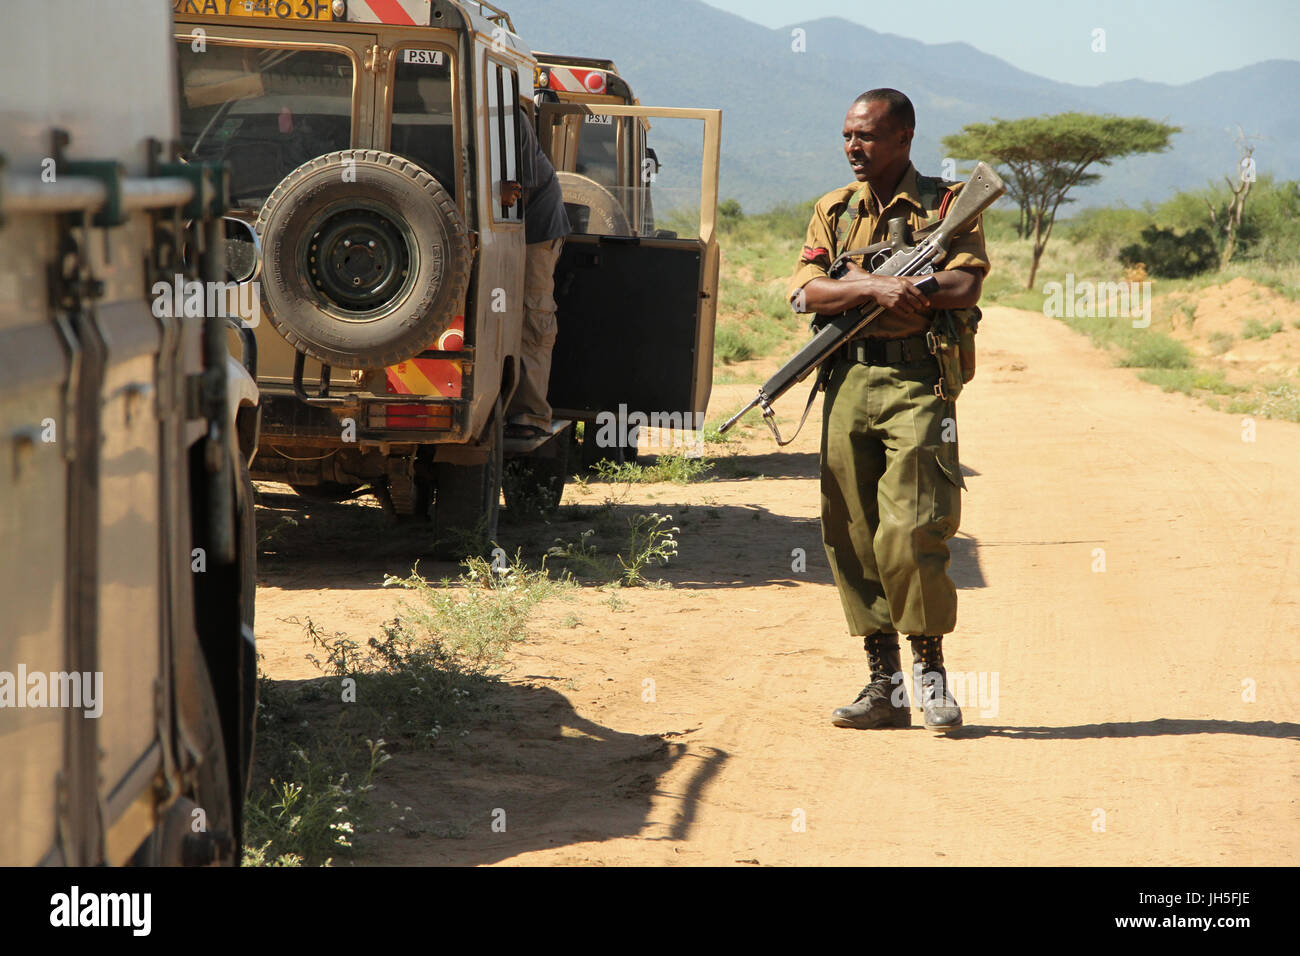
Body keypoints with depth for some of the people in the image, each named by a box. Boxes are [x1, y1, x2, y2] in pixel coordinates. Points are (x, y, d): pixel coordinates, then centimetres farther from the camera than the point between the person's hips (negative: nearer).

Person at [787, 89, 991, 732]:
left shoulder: (945, 203, 4)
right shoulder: (833, 211, 15)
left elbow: (966, 285, -12)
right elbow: (806, 293, 1)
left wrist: (863, 282, -11)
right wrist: (877, 286, -16)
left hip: (917, 384, -4)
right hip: (848, 385, 4)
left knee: (910, 534, -12)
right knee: (851, 536, 3)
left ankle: (930, 667, 6)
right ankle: (884, 686, 11)